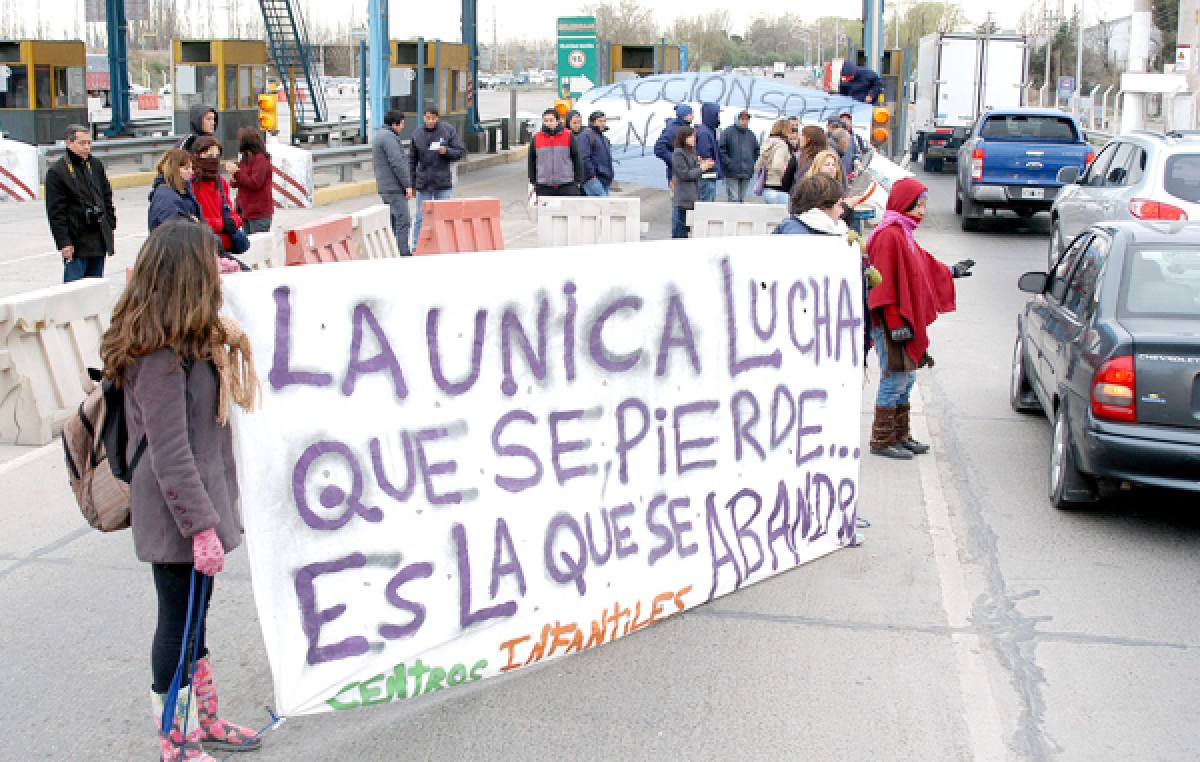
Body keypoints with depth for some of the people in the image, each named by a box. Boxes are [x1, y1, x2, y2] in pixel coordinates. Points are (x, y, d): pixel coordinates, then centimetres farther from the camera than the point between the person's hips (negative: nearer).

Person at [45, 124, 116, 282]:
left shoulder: (96, 165, 11)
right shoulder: (56, 172, -7)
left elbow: (107, 198, 18)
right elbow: (55, 212, -10)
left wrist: (110, 227, 12)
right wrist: (64, 242, -14)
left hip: (99, 241, 6)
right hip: (76, 242, -6)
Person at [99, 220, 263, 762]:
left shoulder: (185, 339, 6)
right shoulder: (162, 355, -24)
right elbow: (169, 454, -25)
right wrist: (201, 527, -23)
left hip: (199, 503, 10)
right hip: (180, 516, -10)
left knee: (194, 619, 21)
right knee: (180, 624, 5)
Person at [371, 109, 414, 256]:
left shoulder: (379, 135, 21)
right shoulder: (389, 137, -13)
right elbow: (397, 163, -19)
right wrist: (408, 185, -15)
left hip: (385, 188, 10)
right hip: (394, 188, -10)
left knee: (393, 222, 13)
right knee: (403, 222, -12)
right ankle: (404, 254, -15)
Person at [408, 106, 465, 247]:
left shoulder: (449, 130, -1)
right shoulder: (417, 134, 3)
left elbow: (460, 152, 0)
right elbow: (412, 160, 7)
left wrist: (446, 151, -19)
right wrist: (411, 184, 5)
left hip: (443, 183, -1)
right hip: (423, 183, 1)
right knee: (421, 218, 2)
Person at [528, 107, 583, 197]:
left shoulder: (568, 136, 1)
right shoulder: (536, 138, 5)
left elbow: (577, 159, 4)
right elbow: (531, 161, 13)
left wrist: (578, 180, 1)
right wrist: (533, 181, 10)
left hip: (567, 186, -1)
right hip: (543, 187, 1)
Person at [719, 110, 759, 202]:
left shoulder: (751, 135, 15)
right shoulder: (728, 132, -3)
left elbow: (756, 151, 24)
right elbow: (721, 149, -6)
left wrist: (752, 163, 10)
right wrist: (728, 162, -14)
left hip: (746, 174, 5)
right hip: (732, 173, -5)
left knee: (742, 199, 8)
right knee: (734, 199, -11)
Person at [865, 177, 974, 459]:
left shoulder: (904, 235, 15)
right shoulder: (889, 236, -16)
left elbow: (923, 264, 33)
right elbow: (885, 283, -21)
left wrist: (951, 272, 45)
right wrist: (895, 323, -22)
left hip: (905, 321, 10)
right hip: (891, 325, -10)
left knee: (906, 378, 15)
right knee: (894, 379, -5)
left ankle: (900, 435, 25)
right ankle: (882, 440, 4)